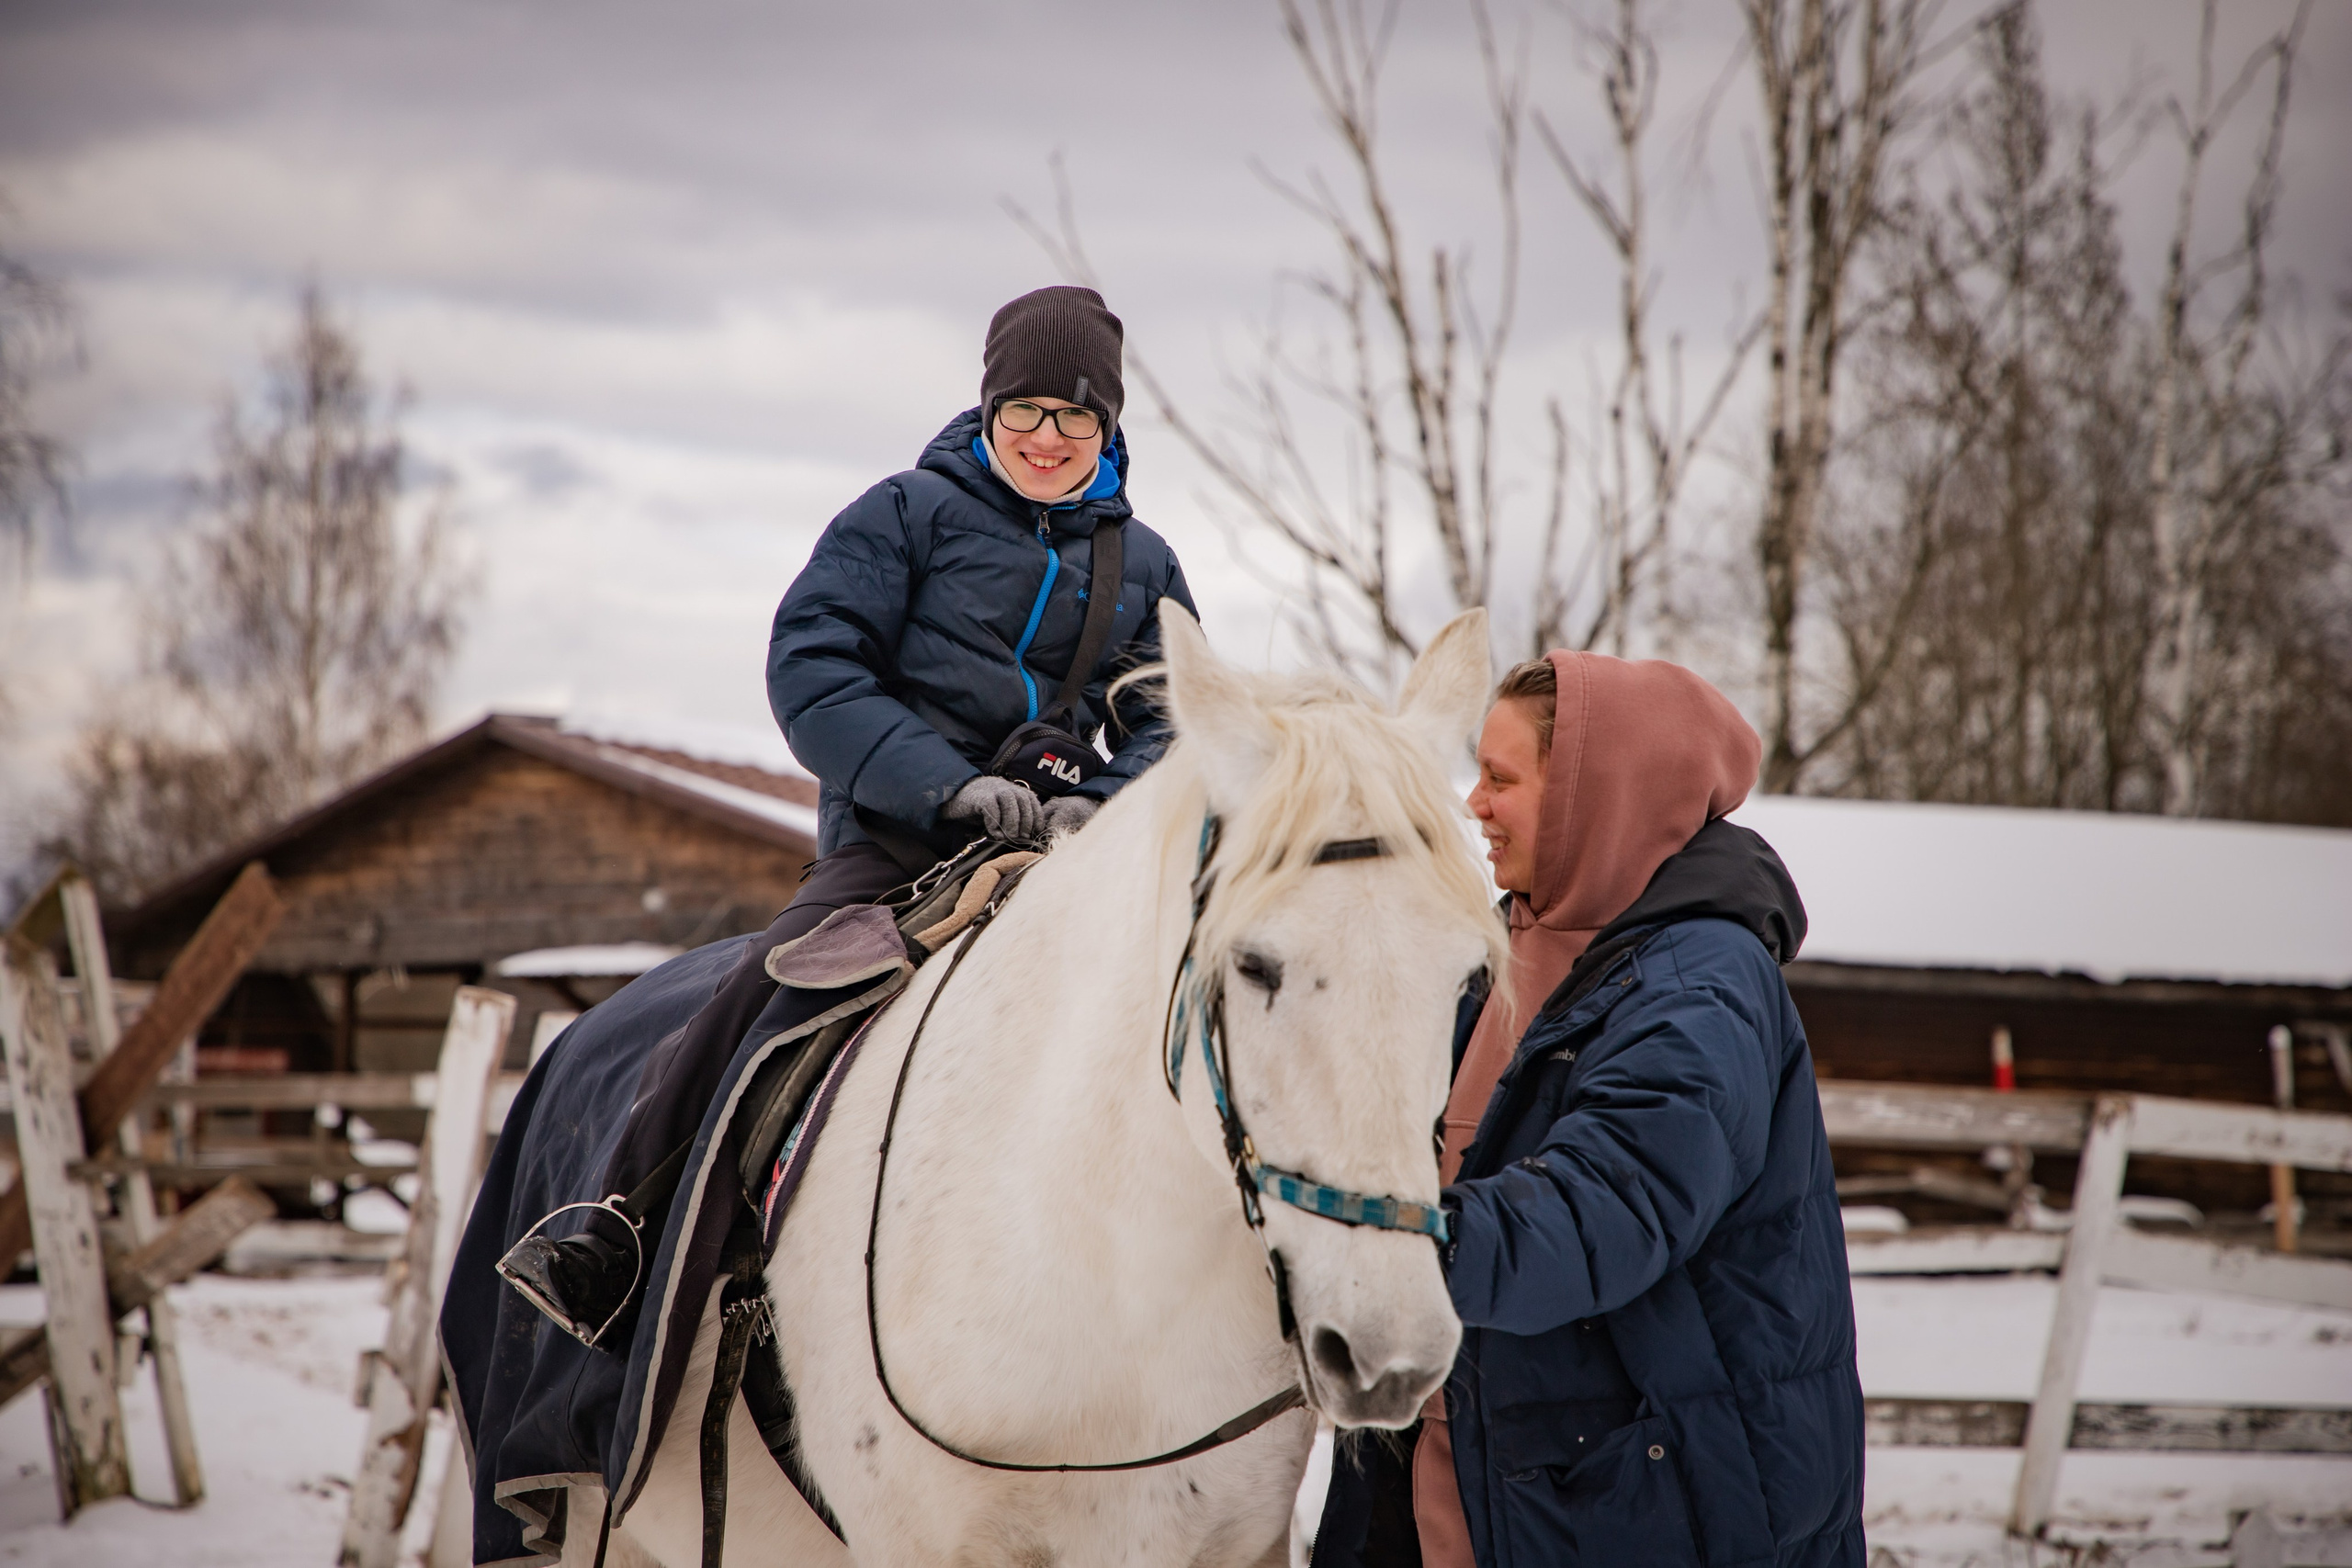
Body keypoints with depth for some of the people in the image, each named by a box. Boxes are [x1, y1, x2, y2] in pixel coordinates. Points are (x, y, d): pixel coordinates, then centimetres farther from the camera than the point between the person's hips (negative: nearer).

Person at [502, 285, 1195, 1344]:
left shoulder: (1142, 564, 15)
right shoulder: (911, 513, 3)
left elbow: (1172, 725, 12)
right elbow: (810, 666, -7)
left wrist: (1105, 810, -12)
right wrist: (950, 785, -20)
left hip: (1058, 855, 4)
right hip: (900, 838, -4)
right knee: (767, 986, -26)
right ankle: (616, 1242, -15)